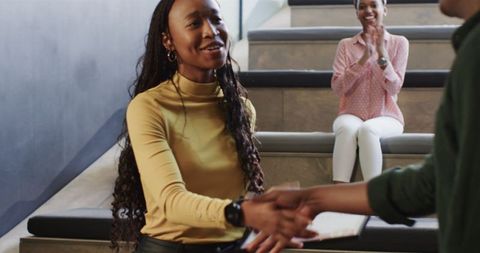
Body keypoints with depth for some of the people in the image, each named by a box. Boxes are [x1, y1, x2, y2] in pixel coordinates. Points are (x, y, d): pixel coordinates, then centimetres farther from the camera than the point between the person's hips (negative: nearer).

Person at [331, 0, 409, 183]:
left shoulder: (399, 43, 3)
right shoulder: (345, 45, 8)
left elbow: (394, 88, -7)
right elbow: (337, 88, -5)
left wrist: (382, 54, -20)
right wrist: (363, 59, -16)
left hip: (386, 117, -1)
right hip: (352, 115, 1)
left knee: (368, 129, -36)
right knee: (347, 128, -35)